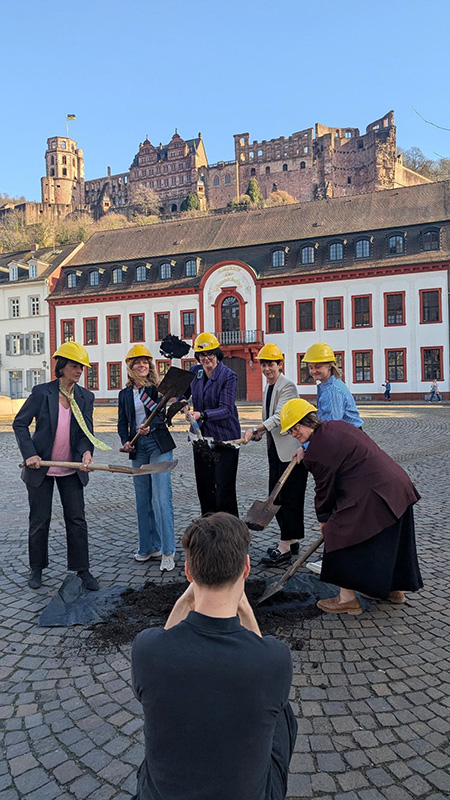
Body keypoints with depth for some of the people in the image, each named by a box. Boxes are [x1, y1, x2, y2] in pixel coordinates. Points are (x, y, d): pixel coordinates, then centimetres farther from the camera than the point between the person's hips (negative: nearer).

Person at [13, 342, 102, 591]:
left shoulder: (86, 397, 0)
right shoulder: (41, 392, -10)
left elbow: (86, 431, -1)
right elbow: (20, 424, -5)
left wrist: (86, 452, -22)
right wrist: (30, 454, -17)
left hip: (71, 470, 3)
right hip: (40, 468, -2)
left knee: (77, 519, 4)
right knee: (39, 520, 8)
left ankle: (82, 570, 15)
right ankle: (36, 568, 26)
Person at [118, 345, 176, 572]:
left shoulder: (158, 388, 0)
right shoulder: (125, 394, 12)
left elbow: (163, 414, -9)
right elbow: (122, 422, 13)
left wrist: (150, 426, -28)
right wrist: (125, 441, -5)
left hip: (159, 444, -4)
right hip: (138, 448, 5)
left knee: (162, 498, -8)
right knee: (143, 500, 11)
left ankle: (167, 551, -2)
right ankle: (148, 547, 23)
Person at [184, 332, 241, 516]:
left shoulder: (228, 376, -11)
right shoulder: (194, 372, 5)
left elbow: (226, 409, -19)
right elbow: (183, 393, 20)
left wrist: (202, 415, -33)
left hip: (224, 438, -6)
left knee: (224, 489, -4)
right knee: (204, 486, 13)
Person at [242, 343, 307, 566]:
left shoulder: (287, 386, -14)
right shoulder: (268, 389, 15)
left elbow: (279, 416, -26)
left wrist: (254, 429, -34)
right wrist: (260, 433, 4)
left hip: (290, 449, -10)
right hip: (274, 449, 10)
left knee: (288, 497, -5)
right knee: (276, 496, 14)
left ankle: (284, 548, 1)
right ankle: (291, 541, 26)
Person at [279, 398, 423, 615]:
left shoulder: (318, 448, -16)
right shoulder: (336, 426, 12)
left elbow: (325, 488, -7)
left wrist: (324, 519, 8)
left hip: (371, 497, -10)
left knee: (343, 537, 2)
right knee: (387, 540, 23)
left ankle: (348, 598, 9)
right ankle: (395, 589, 39)